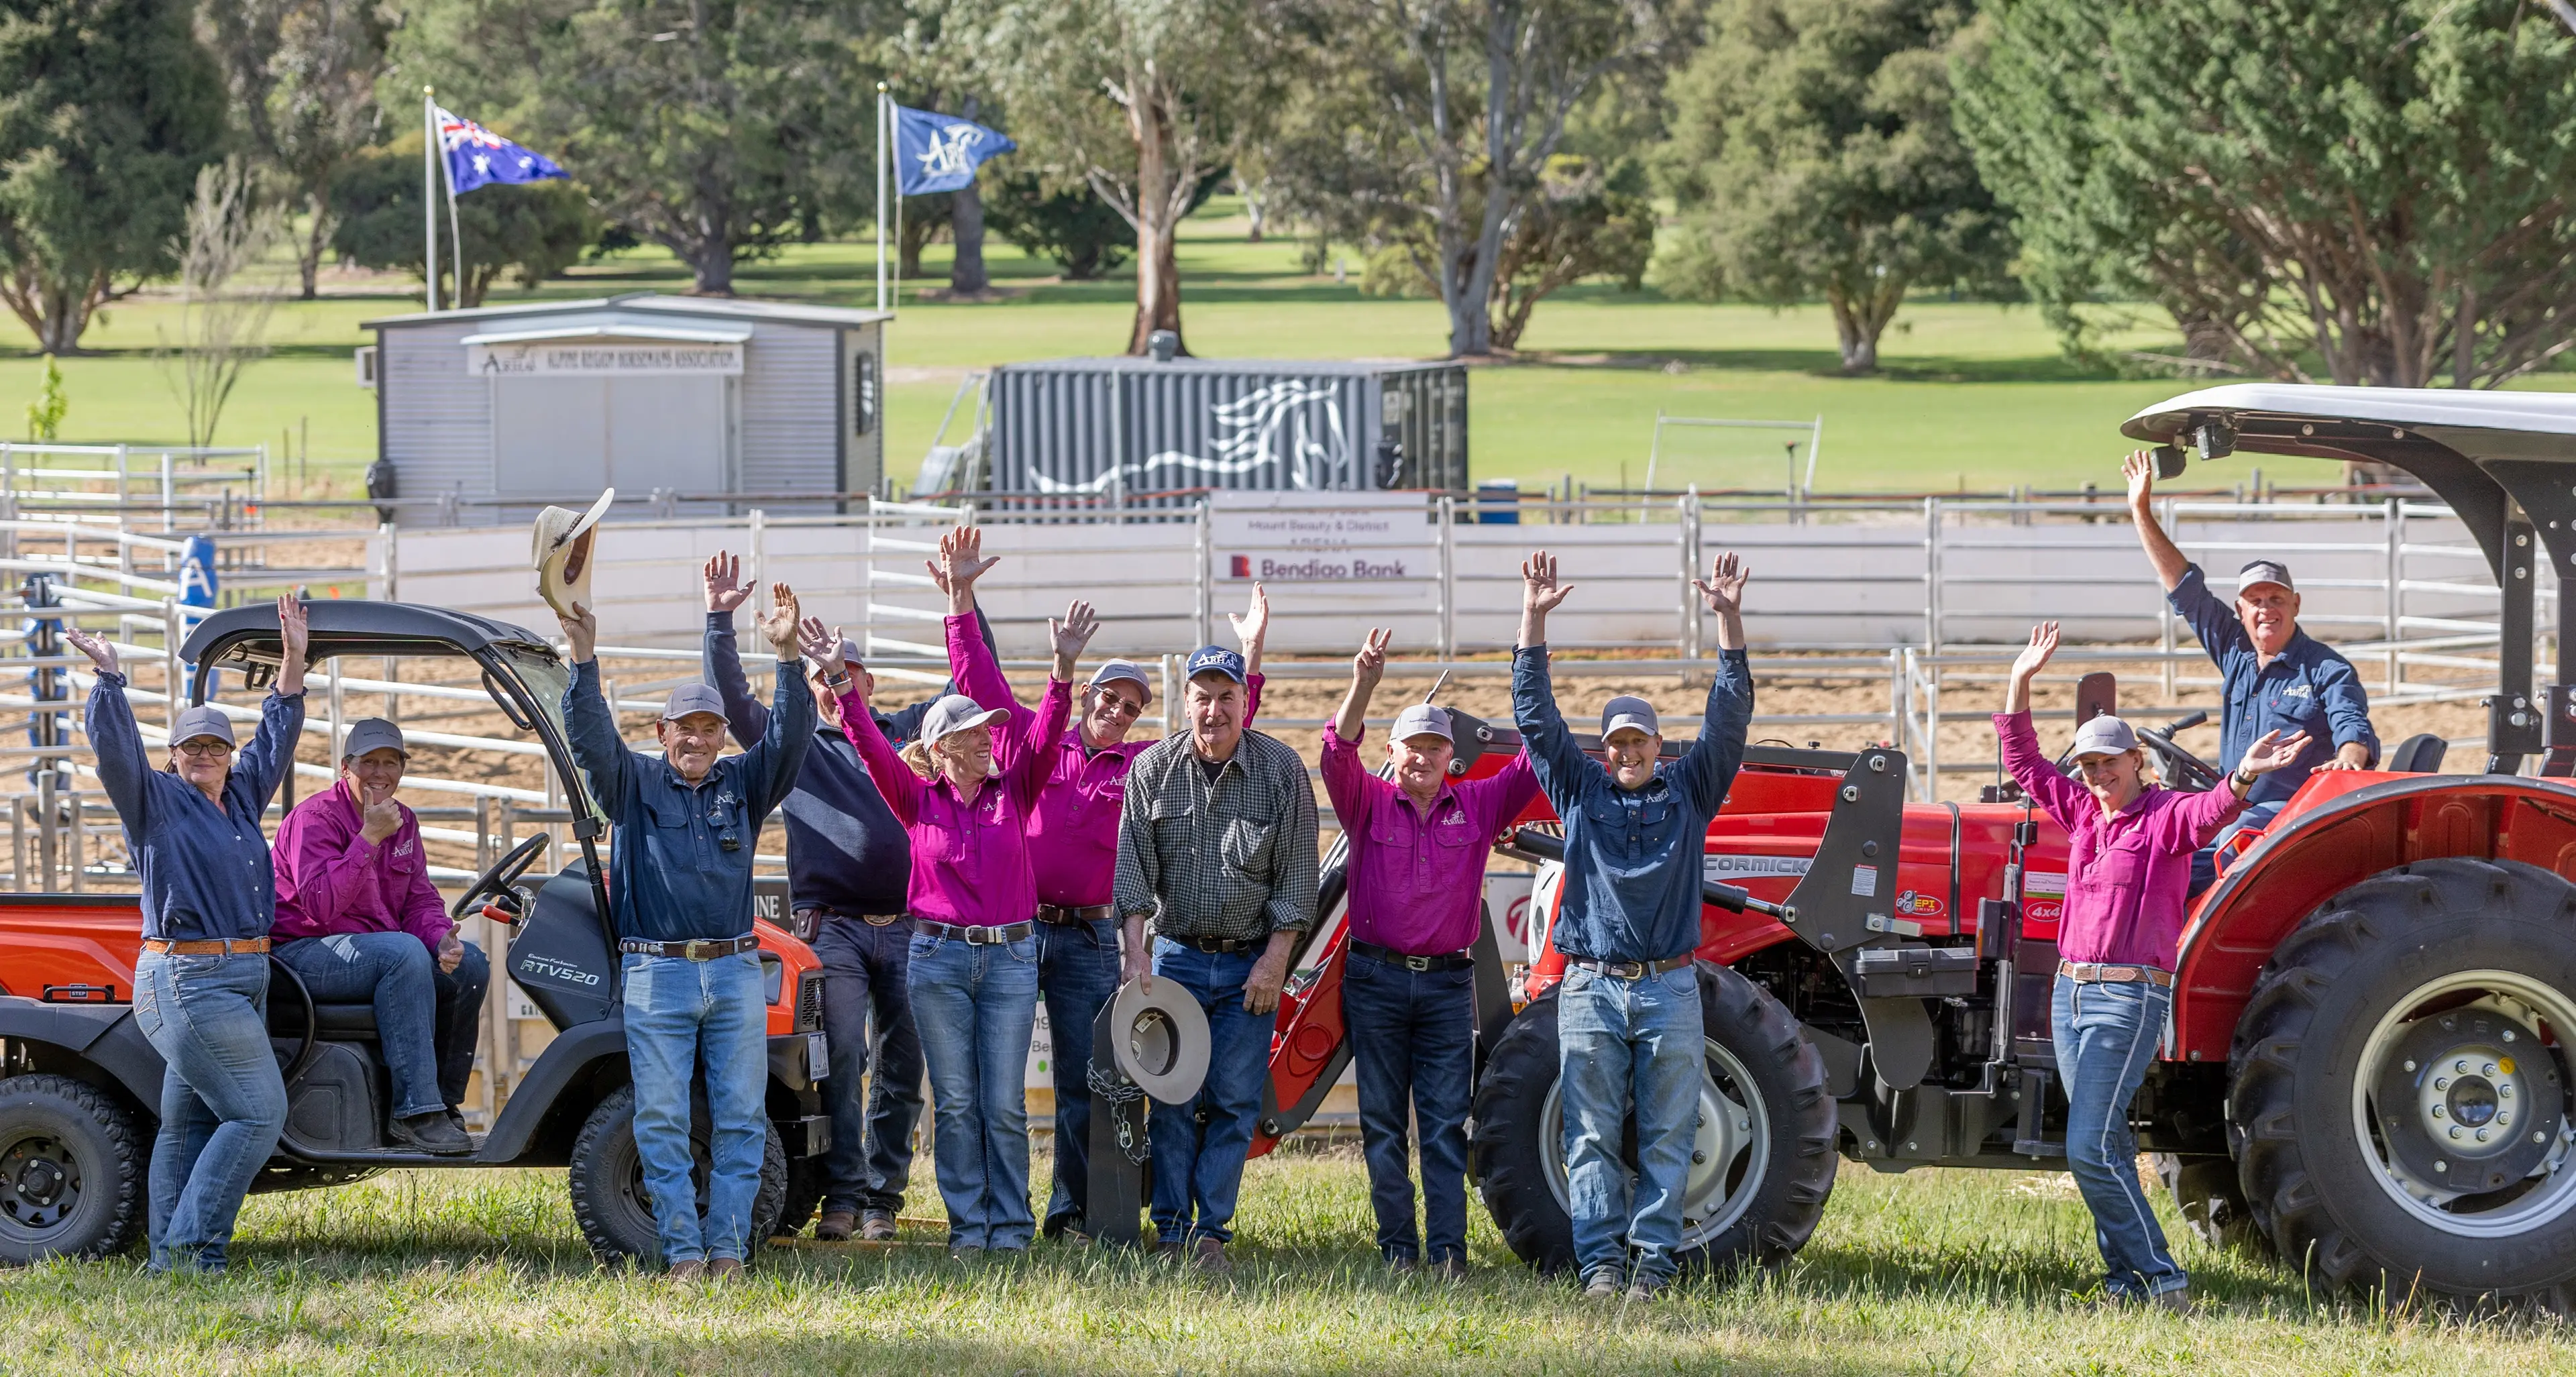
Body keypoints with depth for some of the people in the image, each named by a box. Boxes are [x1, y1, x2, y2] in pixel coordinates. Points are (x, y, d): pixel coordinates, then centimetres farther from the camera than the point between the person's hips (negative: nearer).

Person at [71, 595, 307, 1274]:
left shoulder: (242, 799, 16)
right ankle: (190, 1244, -10)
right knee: (259, 1112, -11)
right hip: (188, 983, -8)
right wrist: (109, 677, -29)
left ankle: (169, 1259, 10)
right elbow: (116, 751, -17)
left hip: (238, 982, 8)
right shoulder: (156, 802, -3)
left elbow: (275, 736, 25)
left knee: (190, 1122, 9)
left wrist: (292, 663, 20)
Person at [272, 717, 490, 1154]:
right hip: (303, 951, -8)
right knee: (403, 951, -33)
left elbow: (421, 900, 9)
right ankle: (415, 1113, -36)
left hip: (374, 951, 8)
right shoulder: (315, 818, -13)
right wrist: (369, 837, -26)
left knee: (469, 963, -10)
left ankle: (444, 1102, -4)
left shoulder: (403, 823, 12)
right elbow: (320, 905, -25)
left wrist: (443, 939, -14)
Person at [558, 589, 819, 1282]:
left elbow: (789, 738, 0)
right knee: (663, 1120, -5)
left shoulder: (743, 784, 13)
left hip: (735, 971, 2)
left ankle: (727, 1248, 5)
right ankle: (683, 1251, -3)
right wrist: (584, 660, -22)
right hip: (657, 972, -2)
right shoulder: (635, 783, 7)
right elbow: (590, 736, -7)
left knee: (740, 1119, 1)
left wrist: (788, 659, -14)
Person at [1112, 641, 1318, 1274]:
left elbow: (1296, 873, -2)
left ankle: (1212, 1233, 2)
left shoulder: (1282, 769, -3)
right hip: (1176, 955, 1)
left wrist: (1275, 960, -8)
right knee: (1172, 1098, -2)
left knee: (1235, 1102, -2)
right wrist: (1136, 950, -12)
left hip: (1251, 962, 0)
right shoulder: (1153, 769, -1)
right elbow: (1134, 864, -3)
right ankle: (1171, 1232, 3)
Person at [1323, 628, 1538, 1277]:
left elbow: (1535, 761, -1)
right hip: (1376, 980, -1)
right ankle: (1398, 1247, 8)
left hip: (1448, 983, 1)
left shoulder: (1478, 805, 6)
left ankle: (1448, 1250, -4)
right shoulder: (1369, 803, 2)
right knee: (1383, 1122, 3)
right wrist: (1364, 684, -32)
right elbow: (1339, 752, -15)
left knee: (1446, 1123, -2)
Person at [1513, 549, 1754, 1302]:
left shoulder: (1688, 790, 11)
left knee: (1667, 1134, 0)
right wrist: (1534, 622, -5)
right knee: (1592, 1134, -2)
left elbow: (1728, 719, 3)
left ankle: (1656, 1258, 3)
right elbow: (1536, 717, 5)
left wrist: (1729, 622, -8)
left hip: (1668, 987, 0)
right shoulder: (1580, 790, 11)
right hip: (1591, 986, 0)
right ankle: (1600, 1260, -2)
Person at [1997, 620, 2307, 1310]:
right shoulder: (2083, 812, 13)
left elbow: (2209, 813, -26)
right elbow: (2024, 761, 20)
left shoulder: (2167, 816, -6)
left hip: (2130, 997, -8)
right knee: (2100, 1149, 8)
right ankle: (2126, 1279, 13)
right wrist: (2020, 683, 12)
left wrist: (2245, 777, -47)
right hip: (2071, 991, 8)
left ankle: (2160, 1280, -11)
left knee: (2091, 1149, -15)